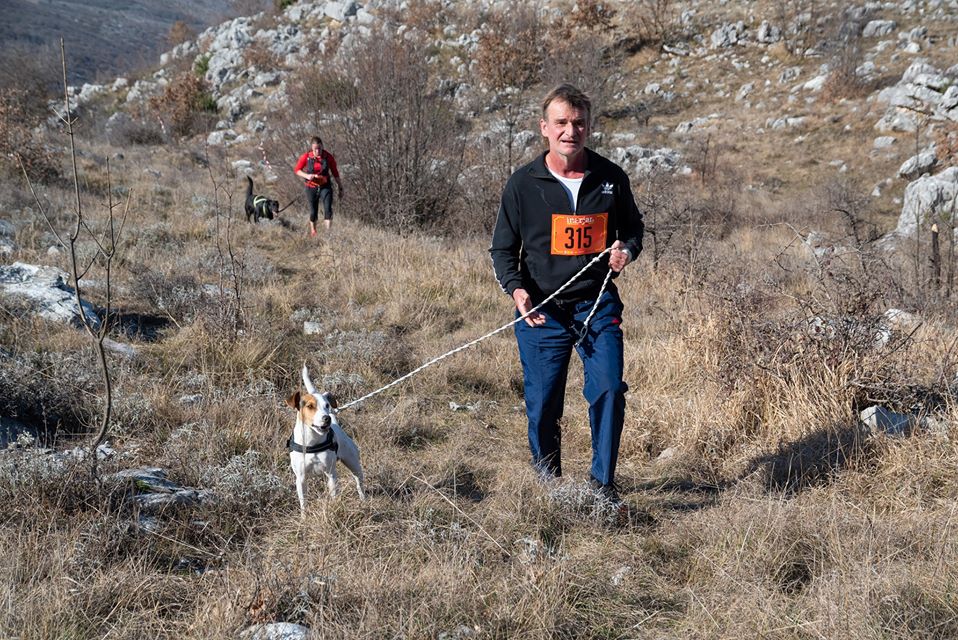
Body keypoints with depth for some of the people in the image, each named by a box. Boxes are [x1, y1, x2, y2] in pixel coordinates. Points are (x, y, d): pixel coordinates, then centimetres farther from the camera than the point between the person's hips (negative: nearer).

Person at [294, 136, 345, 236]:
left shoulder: (328, 157, -9)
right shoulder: (306, 157, -10)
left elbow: (335, 173, 2)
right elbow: (297, 170, 1)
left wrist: (340, 188, 5)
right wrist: (306, 176, -19)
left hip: (325, 187, 0)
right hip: (311, 187, 0)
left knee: (328, 210, -17)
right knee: (313, 212, 9)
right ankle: (312, 231, 31)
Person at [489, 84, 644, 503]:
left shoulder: (611, 178, 1)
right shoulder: (523, 184, -3)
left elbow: (633, 228, 18)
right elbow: (502, 249, 4)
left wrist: (627, 249, -6)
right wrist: (515, 288, -15)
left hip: (598, 305, 1)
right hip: (541, 310, -1)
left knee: (609, 390, -11)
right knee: (542, 402, 4)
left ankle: (603, 482, 8)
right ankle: (547, 477, 30)